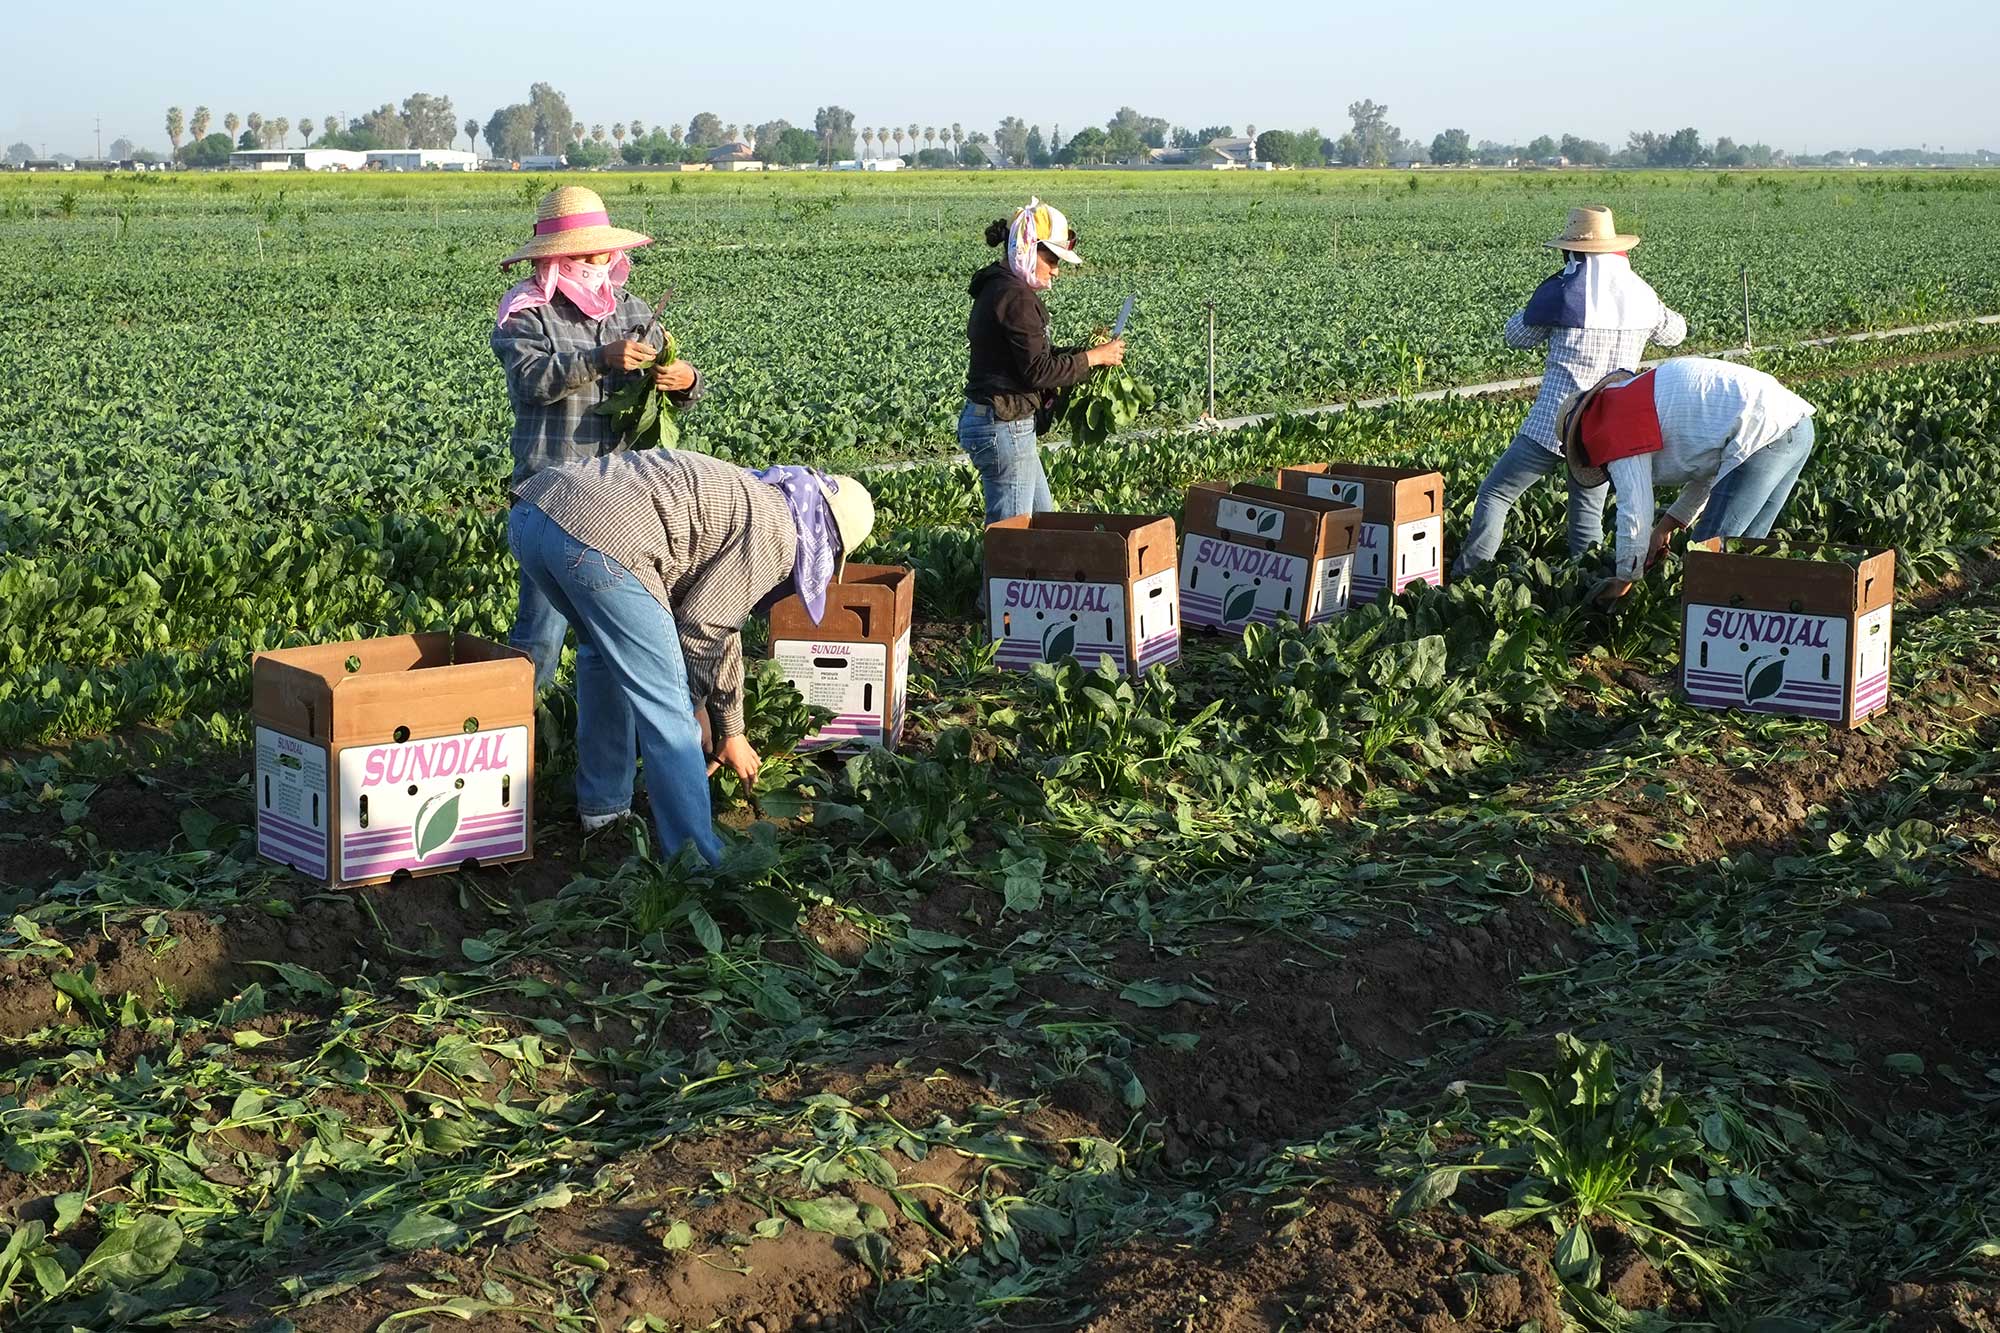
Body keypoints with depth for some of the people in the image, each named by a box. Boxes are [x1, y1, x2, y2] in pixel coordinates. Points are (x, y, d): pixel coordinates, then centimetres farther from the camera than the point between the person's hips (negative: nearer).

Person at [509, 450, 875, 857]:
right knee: (666, 706, 2)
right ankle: (697, 860, 7)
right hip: (600, 537, -10)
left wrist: (731, 730, 45)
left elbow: (723, 628, 40)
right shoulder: (776, 534, 7)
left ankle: (603, 805, 41)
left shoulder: (737, 492, 34)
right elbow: (701, 630, 7)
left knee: (602, 652, 33)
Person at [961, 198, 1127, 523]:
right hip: (1003, 427, -11)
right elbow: (1037, 371, -21)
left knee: (1042, 518, 18)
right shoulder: (1015, 297, -19)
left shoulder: (997, 289, 14)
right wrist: (1093, 357, -11)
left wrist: (1080, 351, 9)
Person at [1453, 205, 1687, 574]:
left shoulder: (1561, 292, -10)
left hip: (1554, 424, -5)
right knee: (1588, 513, 17)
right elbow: (1674, 332, 25)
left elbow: (1517, 336, 7)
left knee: (1495, 494, 4)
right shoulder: (1641, 295, 3)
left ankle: (1467, 576, -3)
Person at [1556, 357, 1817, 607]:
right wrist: (1666, 527, 29)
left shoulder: (1617, 429, -2)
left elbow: (1635, 512, -3)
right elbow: (1711, 465, 31)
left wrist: (1625, 580, 10)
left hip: (1764, 434, -10)